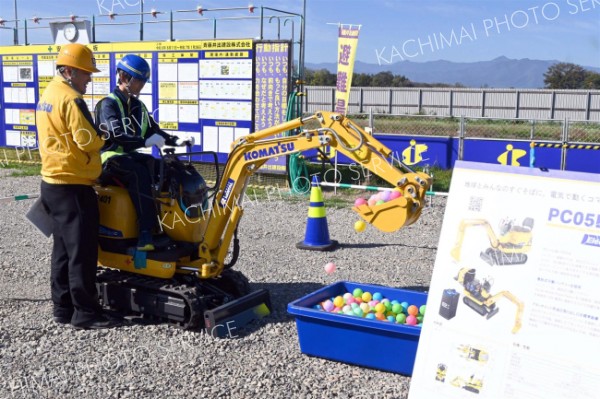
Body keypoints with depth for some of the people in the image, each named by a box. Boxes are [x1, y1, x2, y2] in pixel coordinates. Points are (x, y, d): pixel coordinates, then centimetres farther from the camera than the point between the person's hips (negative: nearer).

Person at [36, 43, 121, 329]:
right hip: (73, 186, -10)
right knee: (82, 250, -4)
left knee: (63, 248, 15)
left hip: (52, 183, 10)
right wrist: (103, 139, 1)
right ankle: (85, 312, 2)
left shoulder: (47, 95, 15)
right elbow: (88, 141, -19)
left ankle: (63, 307, 22)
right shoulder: (70, 99, -16)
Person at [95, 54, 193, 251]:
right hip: (111, 157, -7)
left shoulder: (138, 106, 16)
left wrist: (176, 140, -3)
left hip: (132, 155, 7)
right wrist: (145, 142, -31)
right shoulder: (108, 104, -7)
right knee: (139, 174, -36)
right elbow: (116, 135, -22)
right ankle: (146, 232, -39)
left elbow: (153, 131, 14)